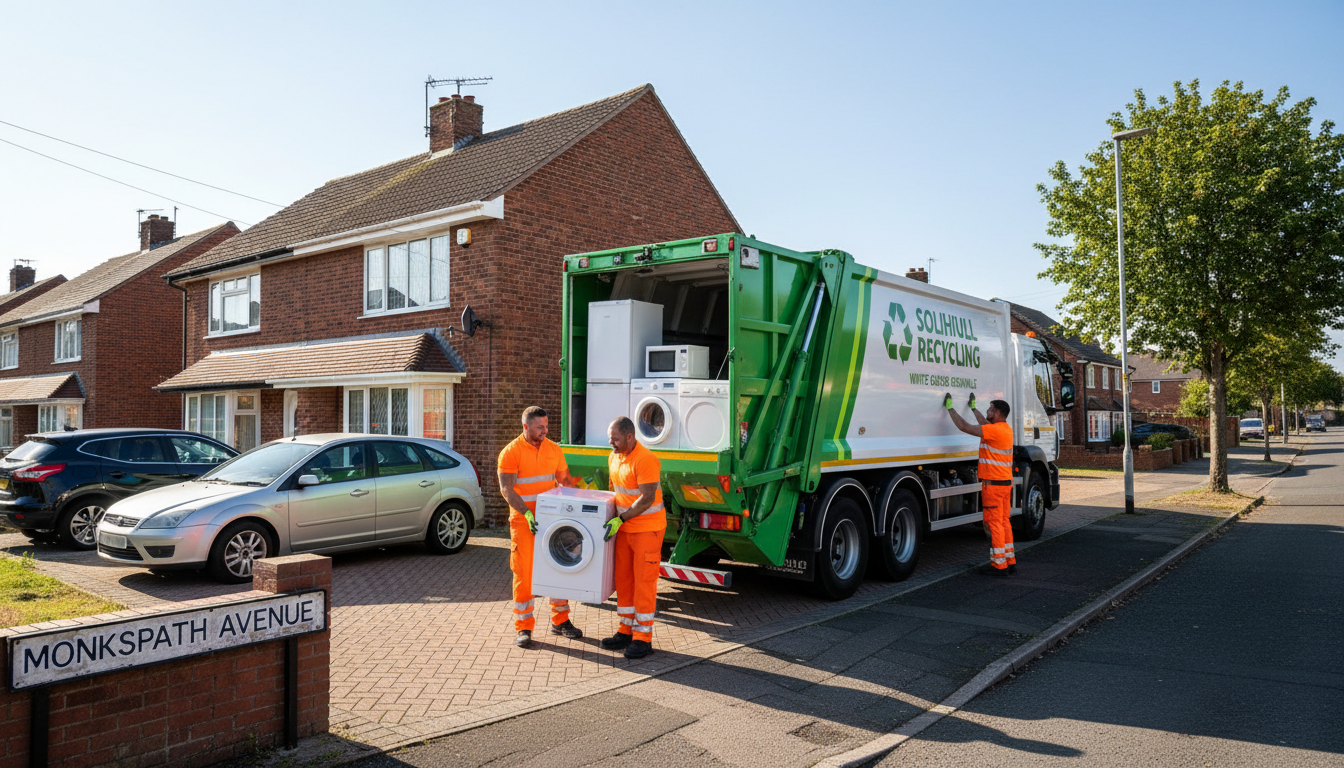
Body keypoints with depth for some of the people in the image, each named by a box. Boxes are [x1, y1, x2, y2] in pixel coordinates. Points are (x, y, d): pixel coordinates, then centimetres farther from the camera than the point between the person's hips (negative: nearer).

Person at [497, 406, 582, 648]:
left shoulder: (554, 450, 8)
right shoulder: (511, 452, -7)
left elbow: (564, 479, 16)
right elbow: (506, 489, -13)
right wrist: (527, 513, -24)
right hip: (523, 521, -4)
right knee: (524, 572, 0)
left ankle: (560, 621, 24)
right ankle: (523, 627, 11)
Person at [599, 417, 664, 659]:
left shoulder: (646, 460, -21)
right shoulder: (614, 458, 7)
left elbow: (647, 499, -23)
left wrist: (620, 519, -23)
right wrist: (615, 518, 10)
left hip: (647, 528, -8)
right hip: (624, 528, 8)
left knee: (644, 581, -2)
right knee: (623, 579, 12)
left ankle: (643, 638, 5)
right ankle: (626, 631, 23)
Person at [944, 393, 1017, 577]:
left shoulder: (994, 430, -18)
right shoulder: (1006, 429, 11)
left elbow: (964, 426, -18)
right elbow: (985, 424, 31)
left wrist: (950, 408, -7)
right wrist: (973, 408, 43)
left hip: (993, 484, -9)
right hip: (1006, 482, 9)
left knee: (994, 523, -4)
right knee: (1004, 522, 14)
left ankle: (999, 565, -1)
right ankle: (1010, 561, 20)